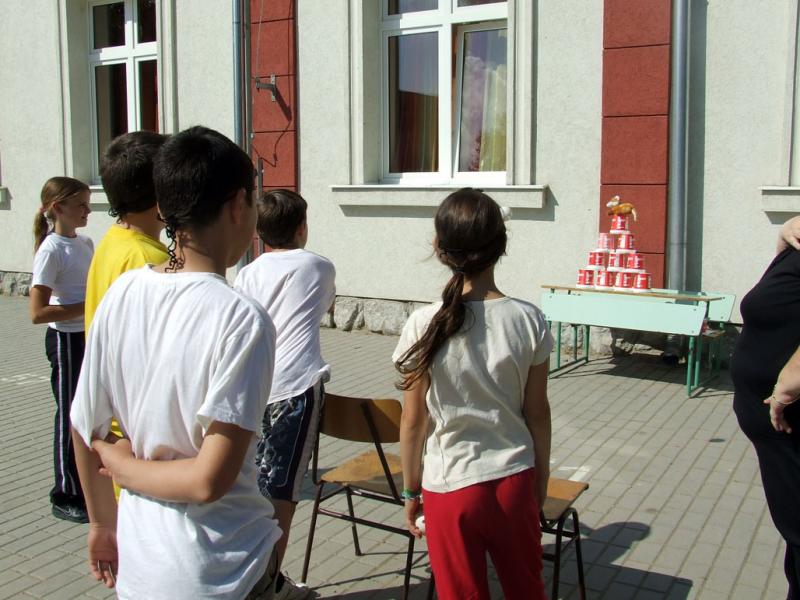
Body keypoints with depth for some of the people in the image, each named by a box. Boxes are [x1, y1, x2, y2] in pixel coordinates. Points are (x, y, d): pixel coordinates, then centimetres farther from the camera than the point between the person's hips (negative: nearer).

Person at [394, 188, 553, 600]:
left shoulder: (424, 326, -14)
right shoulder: (528, 320, -10)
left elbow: (413, 420, -7)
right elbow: (537, 413, -2)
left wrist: (411, 490, 6)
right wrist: (541, 479, 13)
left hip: (450, 487, -2)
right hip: (515, 479, 2)